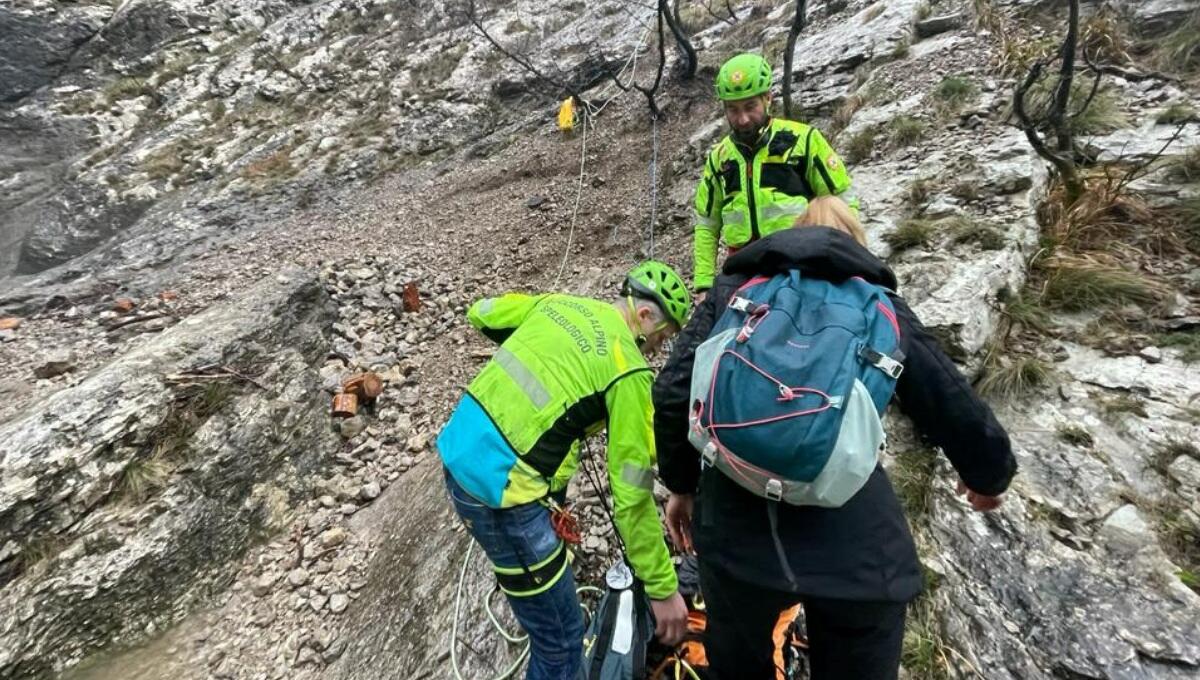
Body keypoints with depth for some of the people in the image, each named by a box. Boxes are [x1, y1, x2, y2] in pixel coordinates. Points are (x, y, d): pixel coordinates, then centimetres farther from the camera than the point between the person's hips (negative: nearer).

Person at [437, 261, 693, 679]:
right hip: (499, 489, -9)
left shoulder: (558, 303, 6)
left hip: (459, 450, 9)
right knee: (561, 641, 10)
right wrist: (663, 590, -1)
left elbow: (481, 314, 19)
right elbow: (633, 496, -12)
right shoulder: (630, 373, -13)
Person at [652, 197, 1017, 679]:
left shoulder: (734, 290, 11)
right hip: (855, 542, 1)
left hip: (737, 528, 0)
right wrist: (990, 476, 34)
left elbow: (673, 396, 1)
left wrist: (681, 484, 16)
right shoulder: (879, 303, 12)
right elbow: (956, 412, 12)